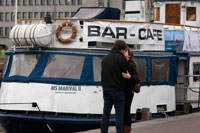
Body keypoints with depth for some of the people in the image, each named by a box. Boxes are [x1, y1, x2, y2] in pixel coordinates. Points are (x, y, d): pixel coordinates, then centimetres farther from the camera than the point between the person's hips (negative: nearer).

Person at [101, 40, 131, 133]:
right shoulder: (121, 58, -8)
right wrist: (129, 76, 9)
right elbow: (124, 75, -10)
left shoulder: (105, 58, 14)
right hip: (117, 90, -6)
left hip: (106, 89, 6)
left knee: (106, 112, 9)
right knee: (119, 113, -2)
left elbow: (104, 73, 15)